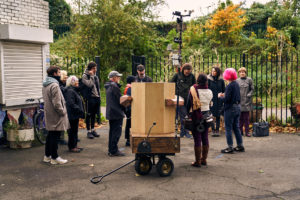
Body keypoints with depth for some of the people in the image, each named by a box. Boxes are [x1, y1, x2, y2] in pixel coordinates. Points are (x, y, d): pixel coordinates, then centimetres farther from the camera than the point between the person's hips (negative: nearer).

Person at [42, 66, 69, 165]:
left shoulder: (45, 85, 10)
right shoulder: (54, 86, -20)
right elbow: (57, 103, -24)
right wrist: (63, 112, -10)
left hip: (49, 114, 9)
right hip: (55, 115, -9)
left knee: (50, 135, 17)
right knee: (55, 136, -1)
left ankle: (47, 156, 26)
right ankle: (54, 157, 8)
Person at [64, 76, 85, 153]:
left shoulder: (74, 90, 16)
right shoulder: (70, 91, -17)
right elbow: (71, 104, -25)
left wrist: (81, 110, 11)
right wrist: (80, 110, -21)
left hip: (75, 114, 10)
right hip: (72, 115, -10)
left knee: (75, 131, 15)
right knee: (73, 130, -2)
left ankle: (74, 145, 24)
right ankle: (71, 147, 6)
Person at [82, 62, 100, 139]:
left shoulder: (95, 76, 14)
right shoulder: (85, 76, -7)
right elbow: (89, 85, -21)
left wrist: (98, 96, 12)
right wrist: (91, 76, -15)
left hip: (96, 97, 6)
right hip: (90, 98, -6)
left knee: (94, 114, 13)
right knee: (89, 115, 1)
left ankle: (93, 130, 23)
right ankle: (88, 131, 8)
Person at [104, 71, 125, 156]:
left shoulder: (108, 86, 14)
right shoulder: (114, 86, -17)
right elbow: (120, 100, -15)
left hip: (110, 113, 10)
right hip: (117, 112, -10)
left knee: (112, 131, 16)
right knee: (117, 132, -6)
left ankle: (111, 150, 22)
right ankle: (114, 151, -4)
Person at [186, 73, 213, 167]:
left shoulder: (193, 90, -11)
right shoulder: (209, 92, 0)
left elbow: (189, 104, -5)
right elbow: (209, 103, 7)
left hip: (196, 116, -4)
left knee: (197, 139, -1)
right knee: (205, 137, 12)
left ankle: (198, 161, 3)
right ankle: (204, 159, 21)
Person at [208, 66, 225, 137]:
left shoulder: (221, 80, 3)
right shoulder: (209, 80, -2)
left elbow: (224, 91, 8)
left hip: (219, 101, 2)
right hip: (211, 101, -1)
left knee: (218, 116, 6)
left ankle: (217, 130, 14)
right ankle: (213, 130, 7)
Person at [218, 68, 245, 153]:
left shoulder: (229, 86, -18)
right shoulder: (237, 84, 8)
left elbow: (227, 99, -21)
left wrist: (220, 96, -2)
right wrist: (224, 95, 14)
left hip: (230, 109, -8)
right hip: (237, 107, 9)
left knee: (228, 128, 1)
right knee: (236, 127, 17)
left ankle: (230, 147, 4)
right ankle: (240, 146, 22)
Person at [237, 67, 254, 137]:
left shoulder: (249, 80, 2)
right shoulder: (237, 81, 7)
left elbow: (252, 89, 4)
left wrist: (248, 95, -10)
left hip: (246, 102, -2)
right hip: (239, 102, 2)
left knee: (246, 118, 0)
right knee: (240, 118, 6)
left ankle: (247, 132, 6)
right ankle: (240, 131, 16)